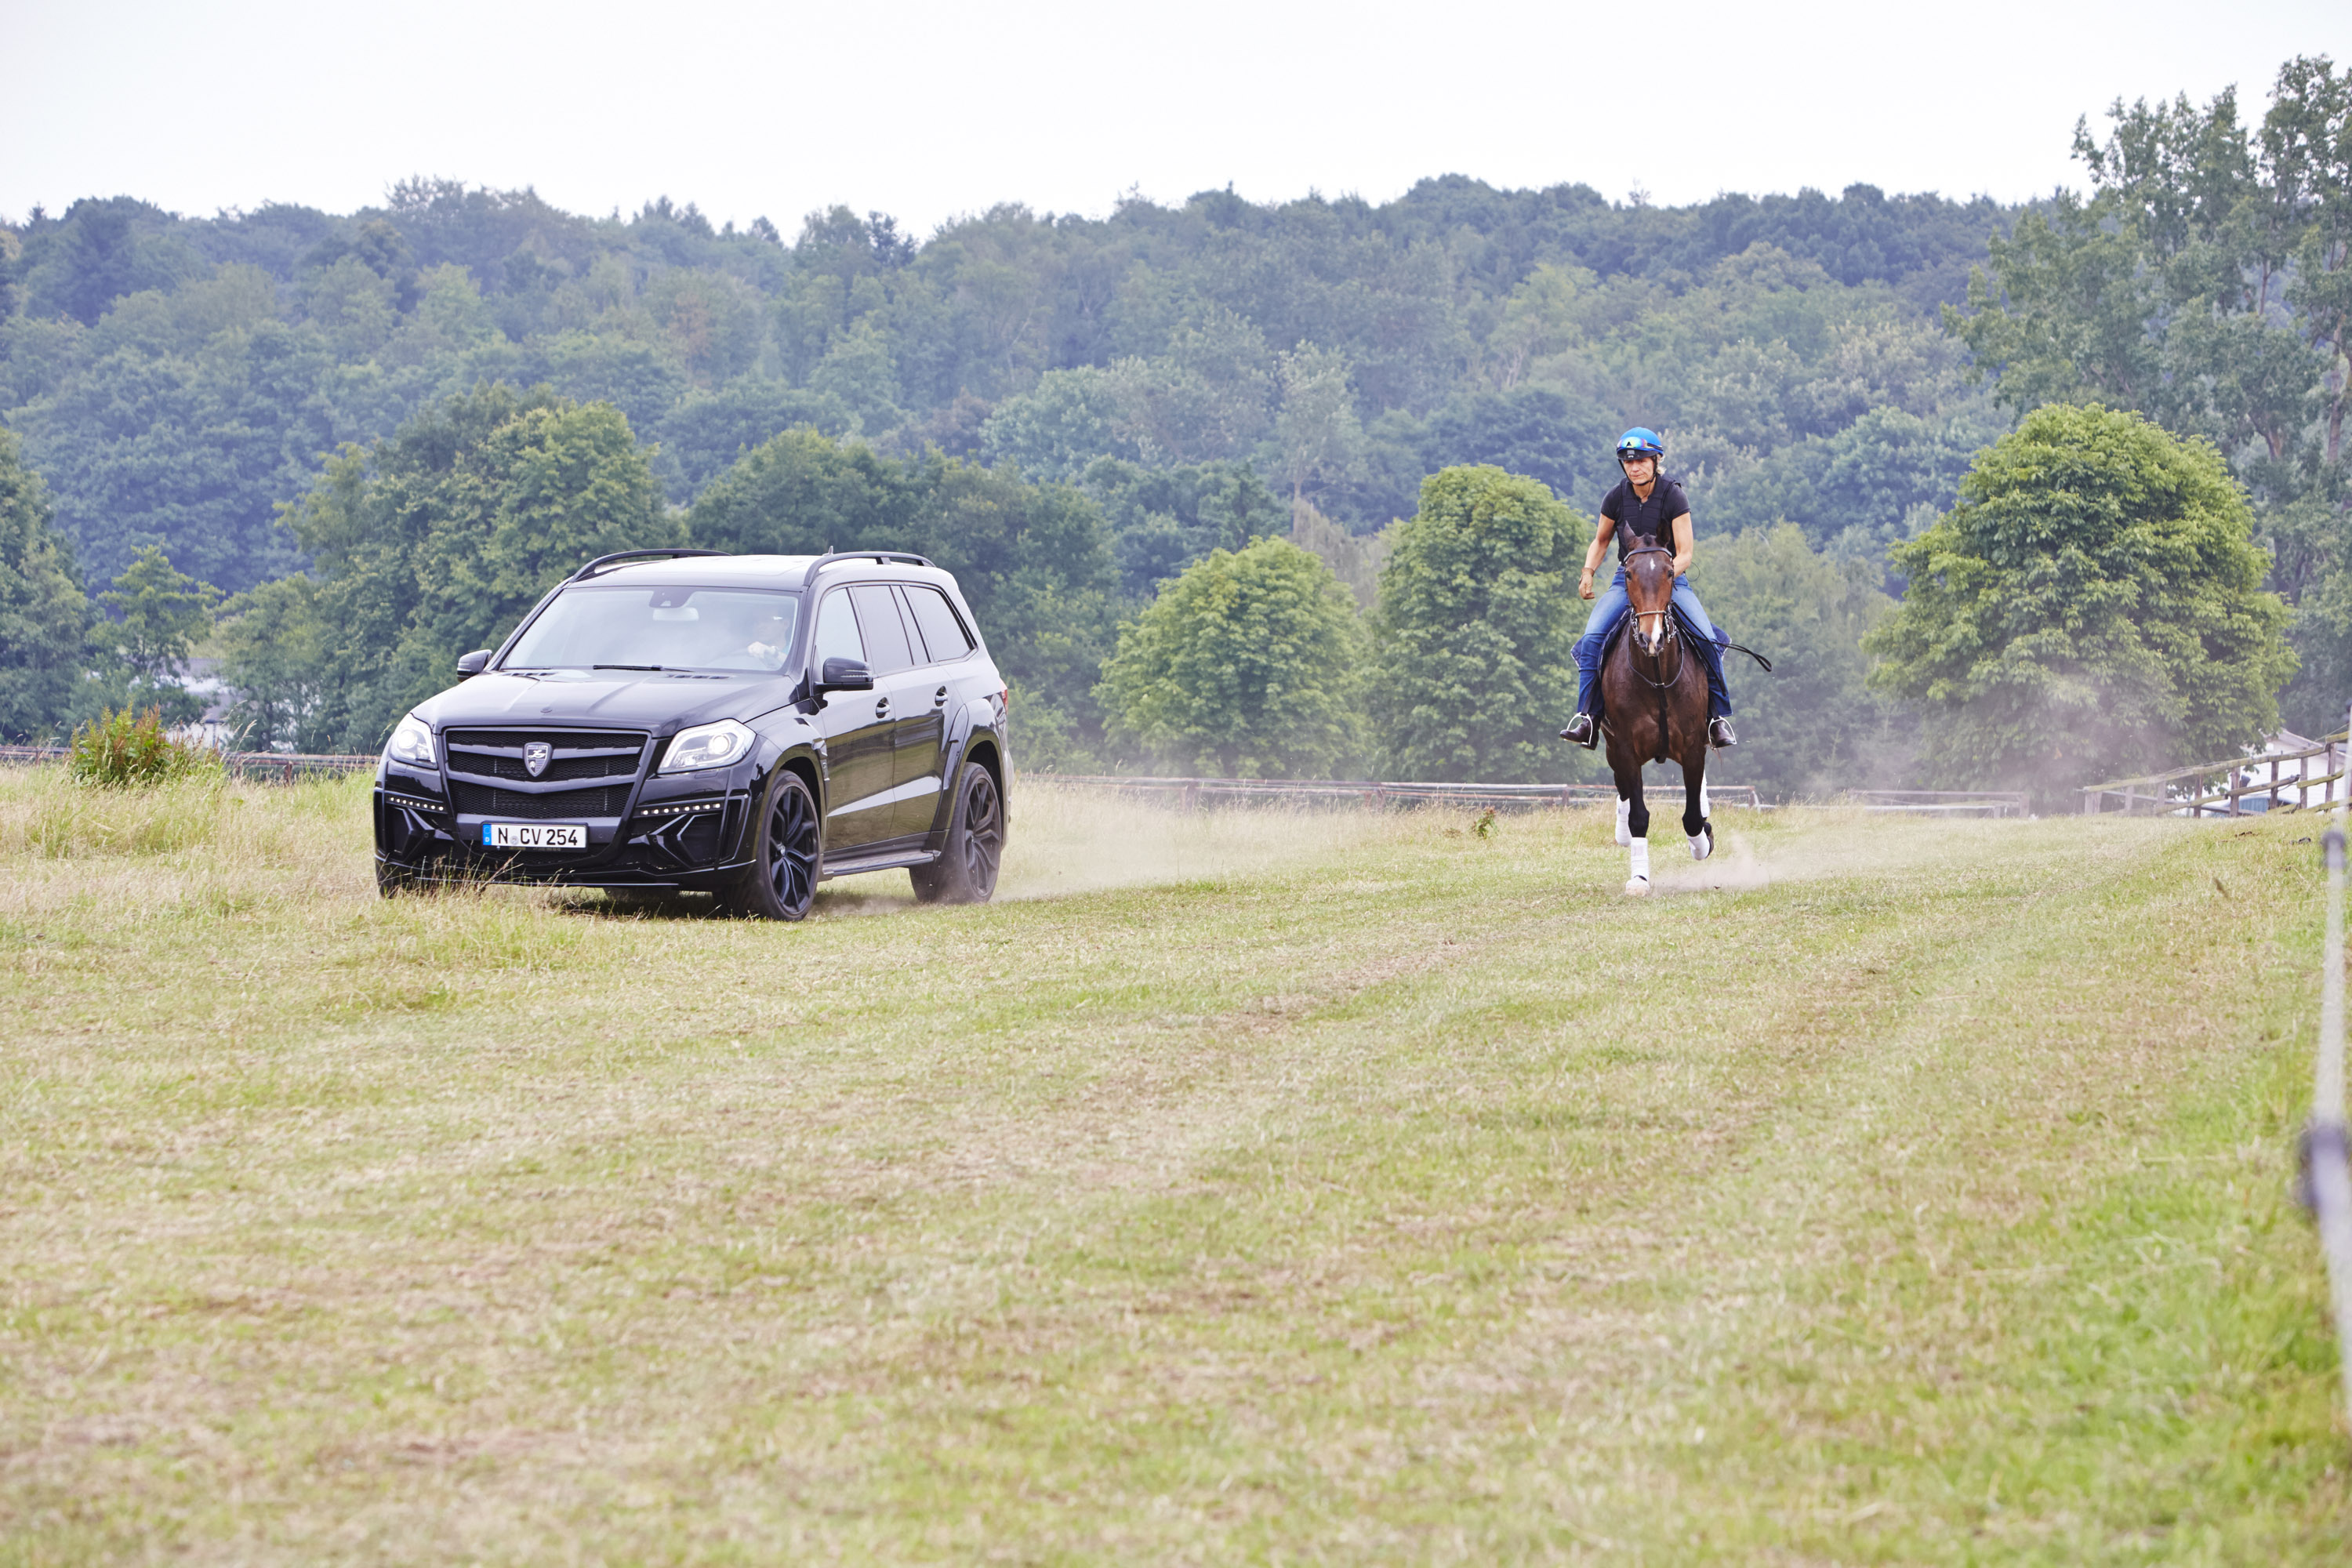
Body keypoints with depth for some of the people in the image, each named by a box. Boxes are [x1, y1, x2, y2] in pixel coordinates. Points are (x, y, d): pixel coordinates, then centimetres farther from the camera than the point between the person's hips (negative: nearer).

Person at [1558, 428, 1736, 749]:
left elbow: (1685, 554, -12)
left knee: (1708, 640, -22)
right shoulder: (1617, 497, -3)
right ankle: (1585, 717, -20)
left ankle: (1719, 716, -7)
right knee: (1591, 639, -23)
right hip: (1626, 579, 2)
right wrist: (1588, 573, -4)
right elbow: (1601, 541, 14)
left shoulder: (1673, 497, -11)